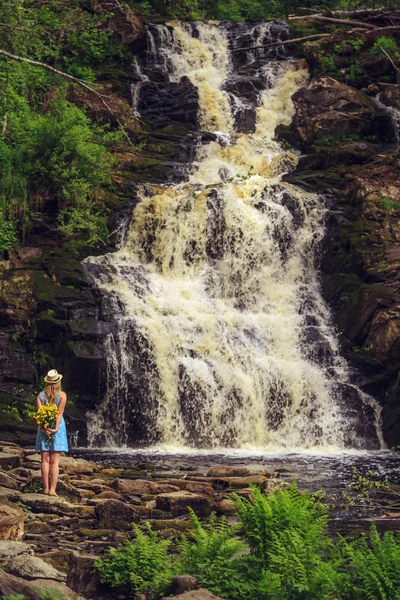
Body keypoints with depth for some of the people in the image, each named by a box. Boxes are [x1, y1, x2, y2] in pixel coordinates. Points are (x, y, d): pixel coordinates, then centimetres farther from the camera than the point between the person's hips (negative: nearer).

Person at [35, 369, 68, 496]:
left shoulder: (40, 395, 4)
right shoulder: (62, 395, -3)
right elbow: (60, 412, -12)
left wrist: (42, 427, -14)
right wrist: (56, 428, -16)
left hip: (43, 427, 2)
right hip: (57, 426, -2)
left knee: (45, 460, 7)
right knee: (55, 461, -1)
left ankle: (46, 488, 6)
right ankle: (52, 489, -7)